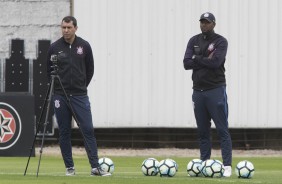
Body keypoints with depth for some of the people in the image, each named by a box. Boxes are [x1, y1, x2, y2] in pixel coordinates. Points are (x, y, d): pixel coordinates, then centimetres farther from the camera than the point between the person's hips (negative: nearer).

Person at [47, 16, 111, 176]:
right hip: (60, 96, 0)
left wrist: (81, 86, 11)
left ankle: (95, 167, -9)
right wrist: (58, 86, 9)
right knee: (64, 132, 4)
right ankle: (70, 167, 12)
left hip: (80, 96, 0)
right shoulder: (54, 47, 0)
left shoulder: (84, 46, 1)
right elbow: (49, 71, 10)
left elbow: (90, 69, 11)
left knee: (88, 130, -7)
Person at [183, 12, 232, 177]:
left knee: (222, 129, -7)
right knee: (203, 131, 7)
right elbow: (187, 63, -1)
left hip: (216, 90, -5)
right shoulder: (194, 41, 11)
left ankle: (227, 166, -11)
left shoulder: (220, 41, -2)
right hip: (198, 91, 5)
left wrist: (197, 59, -6)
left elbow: (216, 62, -18)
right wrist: (206, 61, -11)